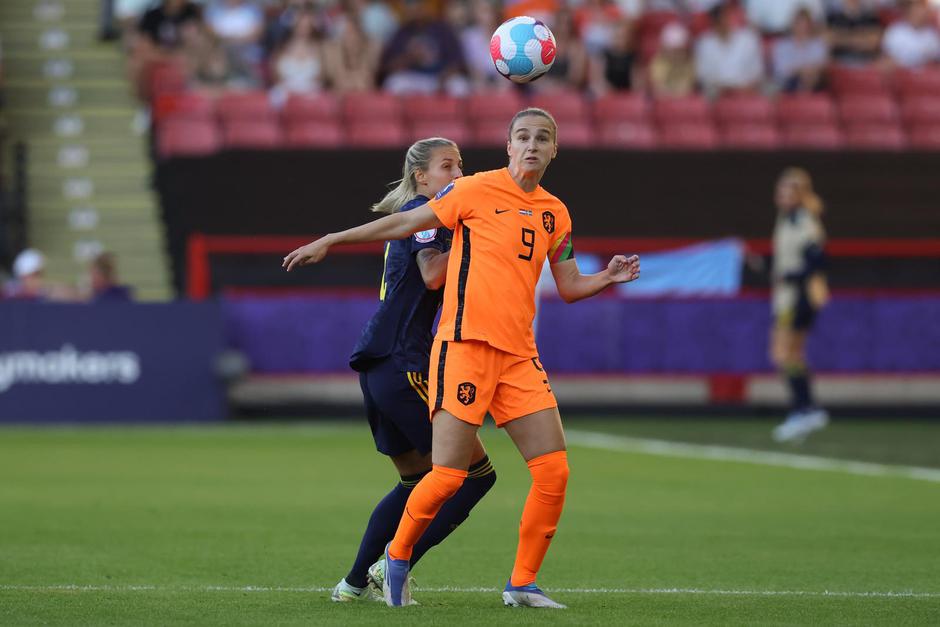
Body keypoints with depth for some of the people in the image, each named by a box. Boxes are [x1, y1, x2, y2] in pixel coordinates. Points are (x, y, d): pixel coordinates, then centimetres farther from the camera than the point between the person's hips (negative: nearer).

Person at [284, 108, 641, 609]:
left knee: (554, 471, -4)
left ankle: (522, 583, 8)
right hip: (465, 345, -5)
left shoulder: (555, 214, 14)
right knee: (449, 474, -10)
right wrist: (328, 242, 3)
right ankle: (398, 556, 15)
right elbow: (404, 223, 3)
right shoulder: (478, 190, -2)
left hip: (519, 355, 5)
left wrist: (608, 277, 2)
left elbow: (568, 287, 22)